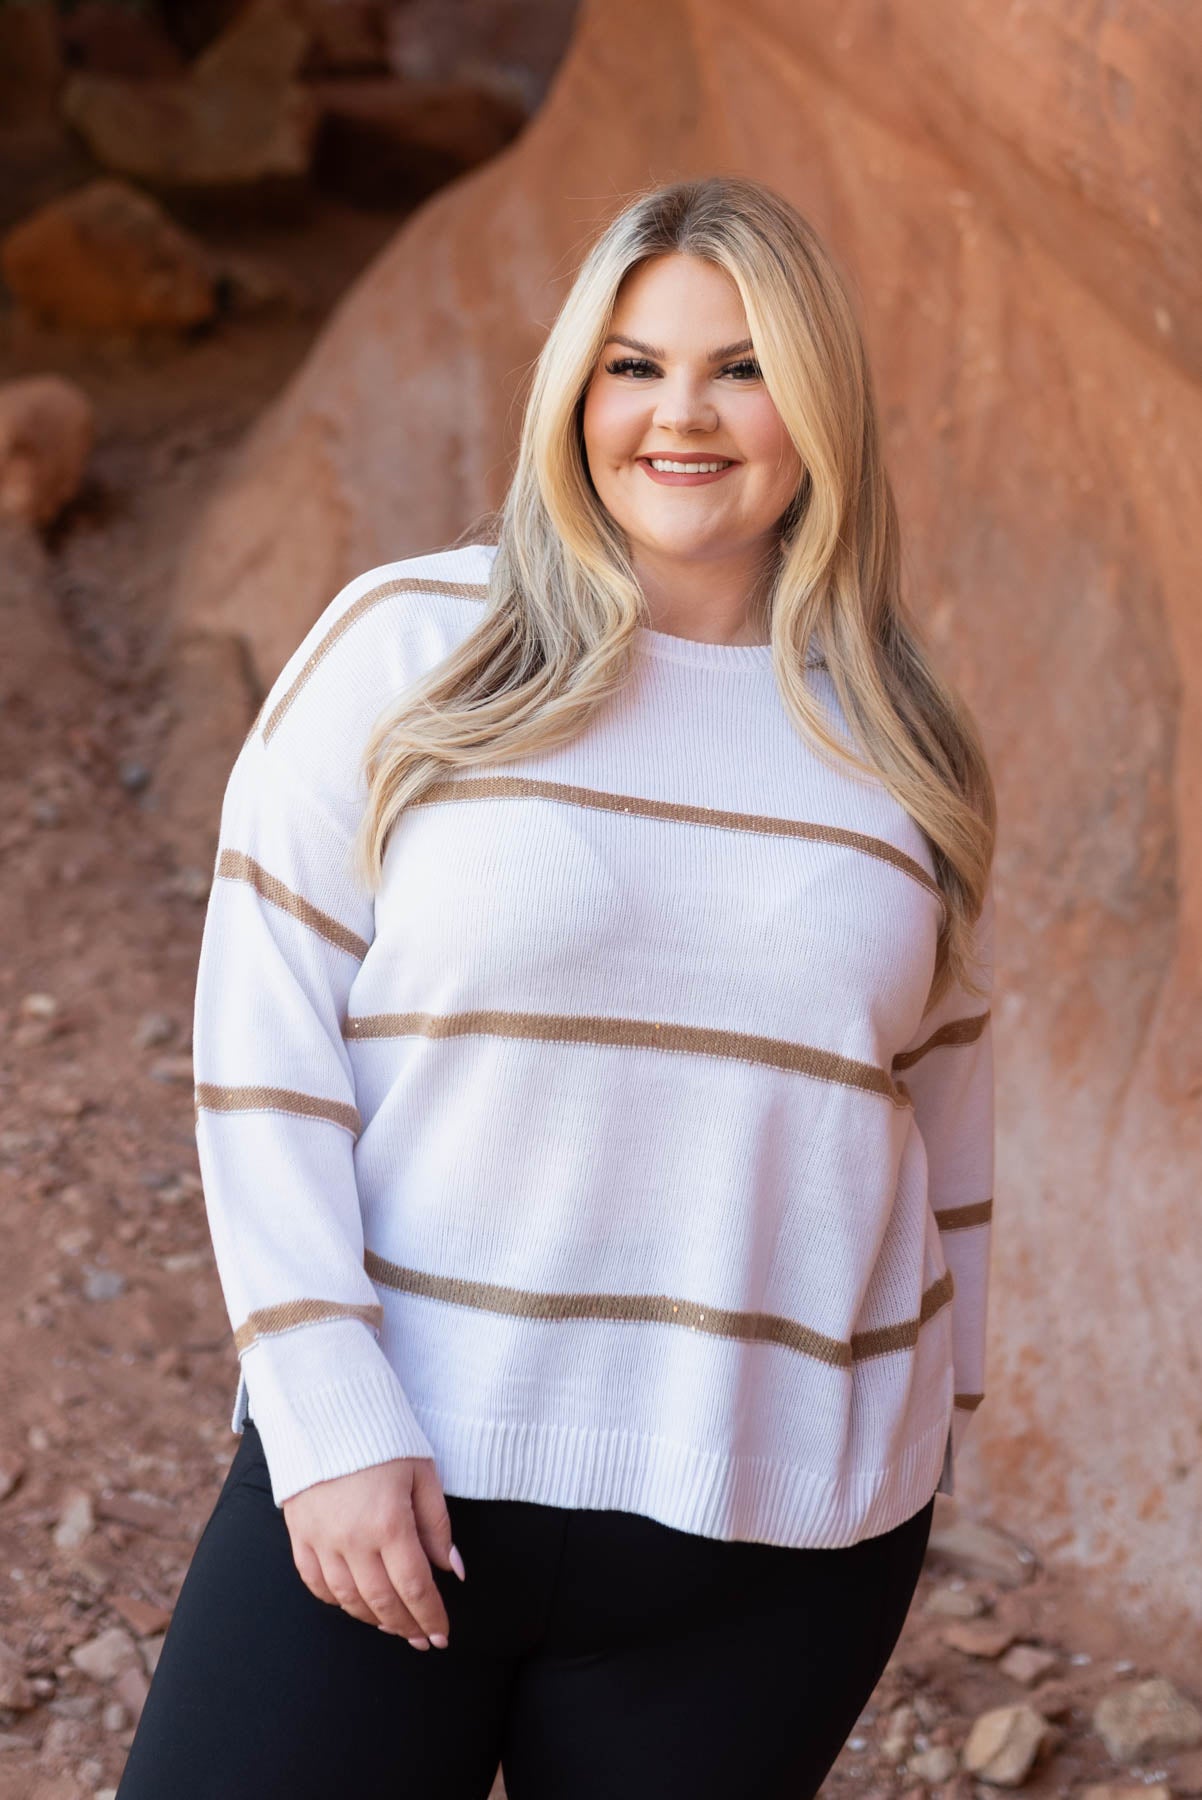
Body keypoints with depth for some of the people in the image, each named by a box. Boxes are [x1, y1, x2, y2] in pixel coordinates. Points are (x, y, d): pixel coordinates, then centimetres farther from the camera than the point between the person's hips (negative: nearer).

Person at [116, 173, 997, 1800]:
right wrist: (333, 1419, -9)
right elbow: (259, 1042, -3)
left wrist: (926, 1437, 18)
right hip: (393, 1479, -1)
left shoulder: (901, 743, 7)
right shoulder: (410, 646, -1)